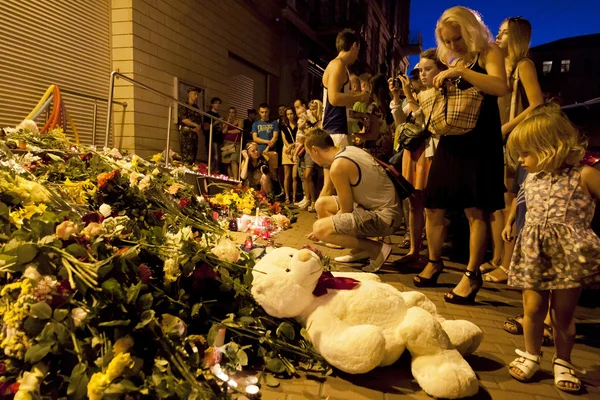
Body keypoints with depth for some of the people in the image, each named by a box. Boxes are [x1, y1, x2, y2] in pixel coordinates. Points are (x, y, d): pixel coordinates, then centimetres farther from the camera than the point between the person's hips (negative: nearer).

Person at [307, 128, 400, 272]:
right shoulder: (349, 149, 7)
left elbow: (346, 211, -13)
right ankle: (359, 249, 14)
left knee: (319, 229, -20)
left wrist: (321, 229, 1)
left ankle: (377, 249, -6)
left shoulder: (338, 166, -21)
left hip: (384, 217, -10)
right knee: (322, 204, 14)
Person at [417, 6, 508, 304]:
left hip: (480, 143, -6)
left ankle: (472, 274, 4)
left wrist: (459, 71, -21)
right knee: (433, 208, 5)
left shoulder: (488, 53, 1)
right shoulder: (451, 62, 16)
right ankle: (434, 262, 24)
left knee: (475, 210, -7)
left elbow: (501, 87, -19)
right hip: (451, 142, 6)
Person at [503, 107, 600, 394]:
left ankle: (563, 363, 26)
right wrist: (512, 224, 17)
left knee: (563, 313, 7)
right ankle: (531, 355, 26)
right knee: (533, 308, 5)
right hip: (534, 255, 4)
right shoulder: (531, 180, 11)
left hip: (569, 256, -4)